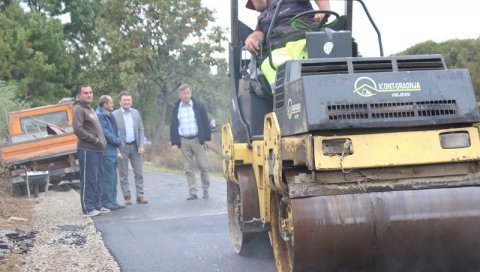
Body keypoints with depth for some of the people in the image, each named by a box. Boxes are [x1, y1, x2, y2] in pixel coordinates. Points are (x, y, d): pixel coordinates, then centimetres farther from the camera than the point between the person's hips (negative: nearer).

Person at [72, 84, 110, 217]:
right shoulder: (78, 109, -8)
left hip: (97, 150, 9)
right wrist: (94, 139, -16)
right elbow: (78, 130, -18)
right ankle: (88, 208, -2)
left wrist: (102, 140, 14)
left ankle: (97, 205, 20)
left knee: (97, 179, 13)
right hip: (87, 150, -9)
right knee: (89, 180, -7)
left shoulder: (90, 109, 21)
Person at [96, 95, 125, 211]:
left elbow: (114, 131, 21)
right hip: (106, 152, -10)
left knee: (113, 178, 13)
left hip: (112, 151, 10)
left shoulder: (109, 115, 17)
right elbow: (105, 132, -18)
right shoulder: (100, 115, -14)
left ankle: (112, 201, 19)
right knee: (108, 178, -6)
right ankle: (106, 202, 0)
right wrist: (117, 141, -8)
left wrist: (118, 140, 2)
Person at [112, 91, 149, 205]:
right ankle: (127, 196, 10)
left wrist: (141, 146, -2)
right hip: (122, 147, -3)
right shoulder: (114, 114, -4)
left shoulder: (136, 113, 8)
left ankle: (140, 195, 8)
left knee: (139, 172, 3)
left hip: (135, 146, 3)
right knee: (123, 174, 3)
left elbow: (141, 130, 8)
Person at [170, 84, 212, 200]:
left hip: (198, 139, -2)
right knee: (188, 169, 1)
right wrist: (174, 142, 2)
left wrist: (207, 138, -3)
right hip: (184, 141, 2)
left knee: (203, 166, 0)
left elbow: (206, 122, 2)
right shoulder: (176, 109, 7)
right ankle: (193, 193, 4)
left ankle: (205, 189, 14)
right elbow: (173, 126, 8)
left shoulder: (198, 106, 2)